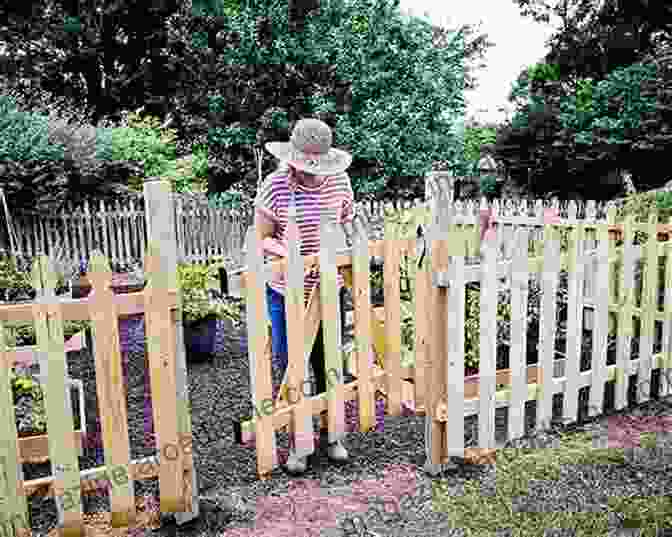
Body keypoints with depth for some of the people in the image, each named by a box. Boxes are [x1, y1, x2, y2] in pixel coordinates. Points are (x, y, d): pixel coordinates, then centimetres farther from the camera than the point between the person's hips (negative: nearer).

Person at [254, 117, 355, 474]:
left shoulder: (340, 181, -3)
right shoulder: (275, 186, -13)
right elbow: (260, 239, -9)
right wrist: (287, 254, -26)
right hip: (287, 294, -2)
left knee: (328, 365, 14)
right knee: (288, 368, 7)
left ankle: (332, 434, 33)